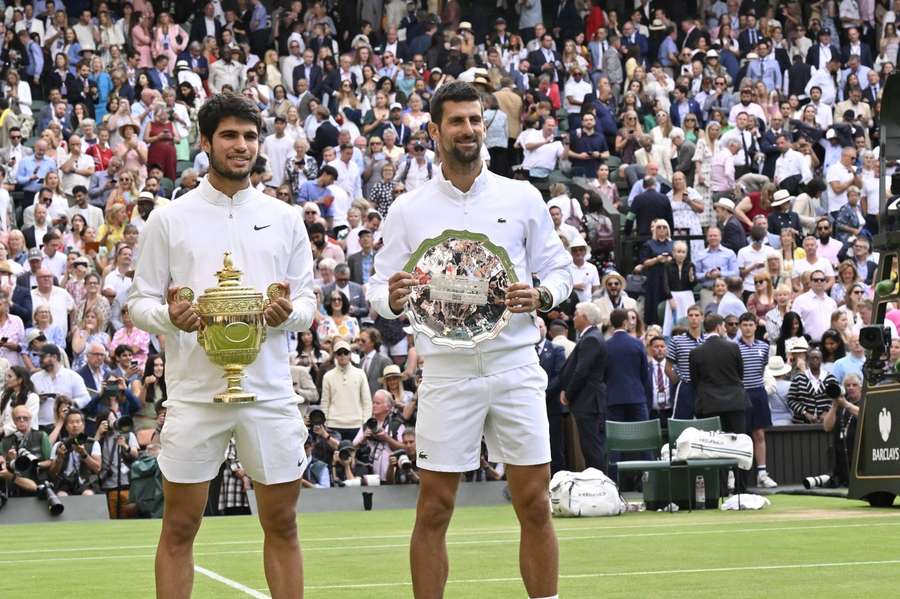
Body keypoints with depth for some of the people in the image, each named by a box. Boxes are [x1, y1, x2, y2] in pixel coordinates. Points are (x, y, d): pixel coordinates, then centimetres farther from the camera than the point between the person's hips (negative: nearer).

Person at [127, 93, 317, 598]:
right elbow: (139, 301, 4)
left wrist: (290, 312, -13)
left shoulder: (285, 219, 9)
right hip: (195, 391, -2)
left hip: (270, 391, 2)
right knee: (180, 528, 2)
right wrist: (168, 316, -18)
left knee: (282, 524, 7)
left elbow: (309, 299, 10)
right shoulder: (169, 220, 3)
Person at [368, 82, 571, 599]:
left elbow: (559, 268, 10)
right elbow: (379, 289, 7)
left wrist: (540, 296, -11)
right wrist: (392, 298, -17)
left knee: (535, 506, 1)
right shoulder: (408, 210, 4)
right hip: (447, 371, 0)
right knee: (434, 512, 1)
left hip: (515, 366, 0)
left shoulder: (522, 198, 5)